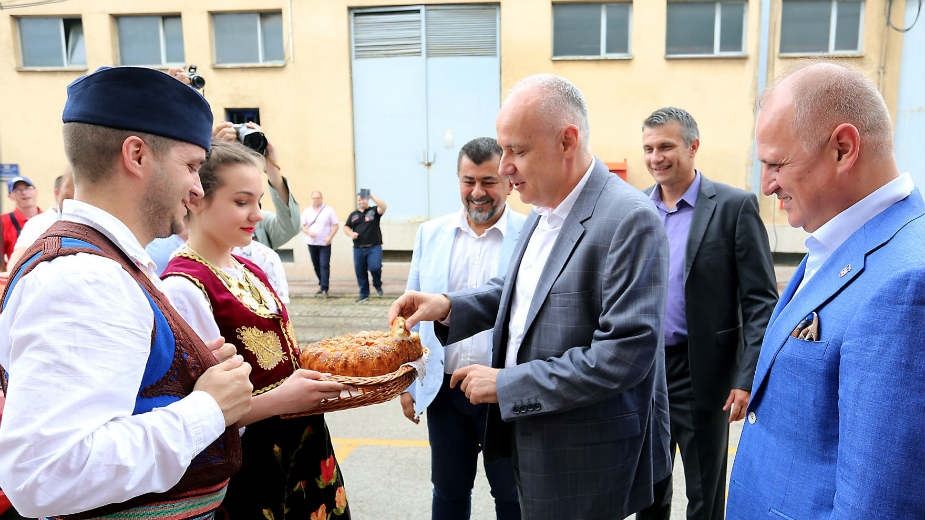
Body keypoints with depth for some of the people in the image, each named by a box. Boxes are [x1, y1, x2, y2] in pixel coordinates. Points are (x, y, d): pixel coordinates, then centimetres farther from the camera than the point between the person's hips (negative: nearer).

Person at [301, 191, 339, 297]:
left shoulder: (329, 210, 2)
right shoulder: (307, 211, 9)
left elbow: (336, 225, 1)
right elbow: (303, 226, 9)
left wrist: (330, 237, -13)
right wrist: (309, 232, -12)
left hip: (325, 243, -3)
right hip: (312, 243, 3)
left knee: (324, 265, -10)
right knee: (316, 265, 9)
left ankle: (324, 289, -9)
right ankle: (321, 284, 27)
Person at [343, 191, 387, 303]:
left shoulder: (374, 211, 7)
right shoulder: (353, 215, 18)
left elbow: (383, 206, -12)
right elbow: (346, 227, 16)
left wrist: (372, 196, -15)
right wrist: (351, 233, -5)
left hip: (374, 247, -4)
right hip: (358, 248, 4)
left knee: (375, 267, -20)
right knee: (360, 272, 4)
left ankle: (378, 286, 9)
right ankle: (364, 294, 18)